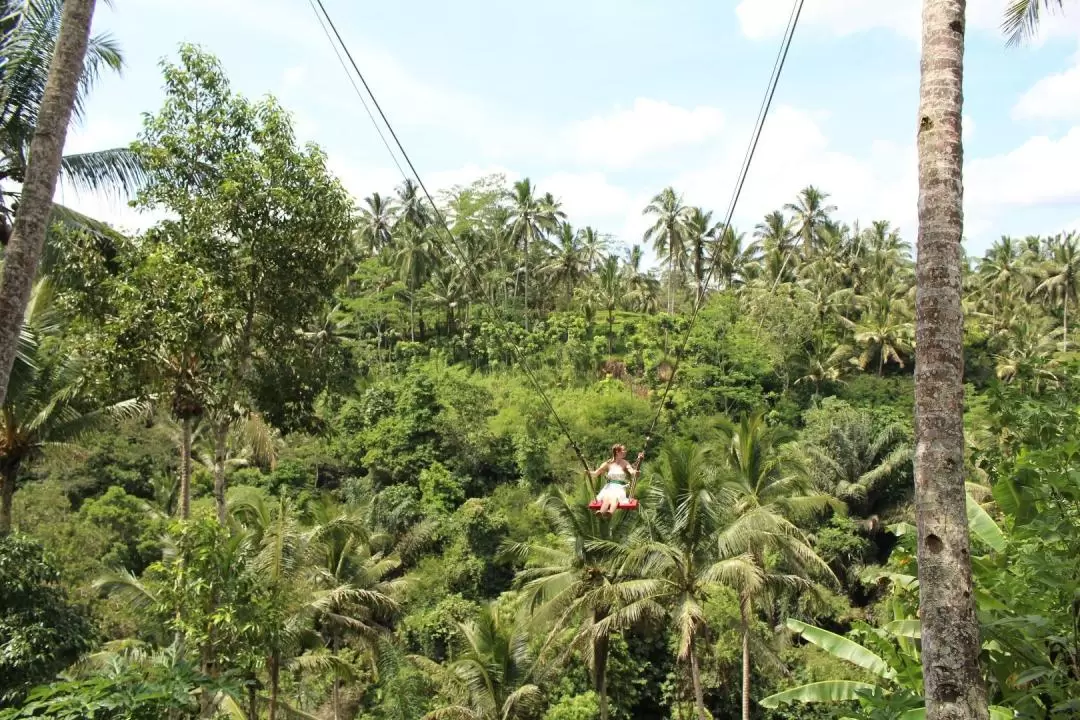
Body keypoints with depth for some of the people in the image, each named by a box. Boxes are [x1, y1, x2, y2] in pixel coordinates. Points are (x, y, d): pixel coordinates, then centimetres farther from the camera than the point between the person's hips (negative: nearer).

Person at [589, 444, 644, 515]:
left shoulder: (625, 464, 9)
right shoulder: (608, 464, 10)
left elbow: (633, 474, -7)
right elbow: (595, 473, 7)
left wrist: (639, 460, -18)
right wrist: (589, 473, -15)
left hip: (620, 488, -1)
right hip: (609, 488, 1)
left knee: (615, 497, -36)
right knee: (606, 497, -34)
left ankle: (611, 512, -67)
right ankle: (601, 512, -64)